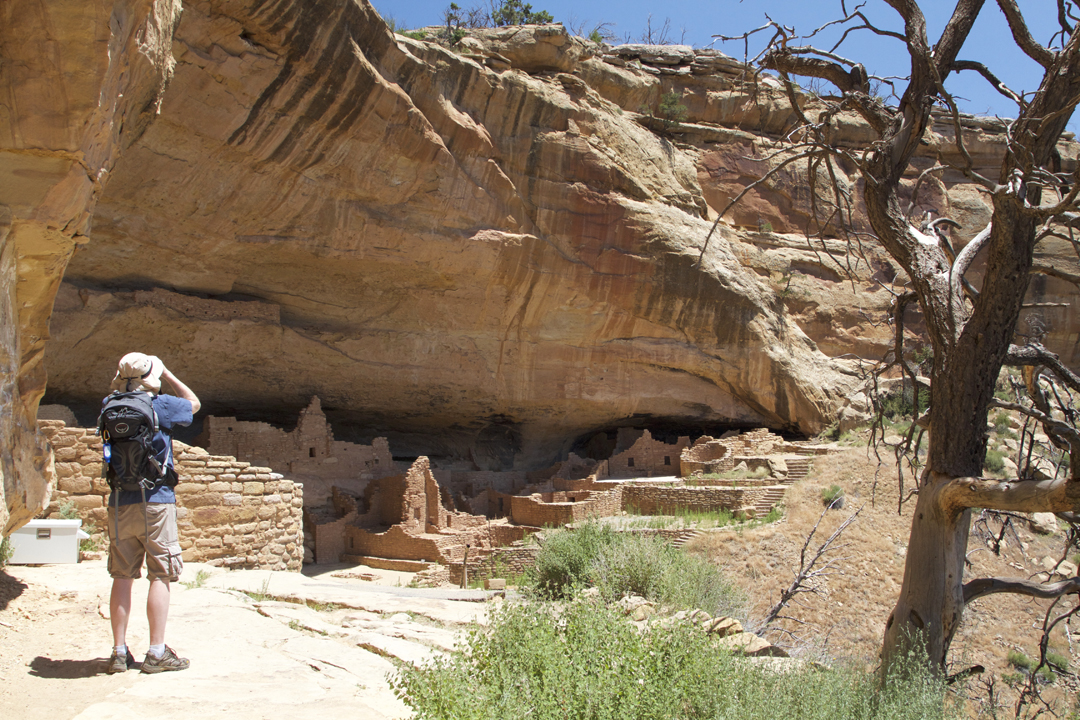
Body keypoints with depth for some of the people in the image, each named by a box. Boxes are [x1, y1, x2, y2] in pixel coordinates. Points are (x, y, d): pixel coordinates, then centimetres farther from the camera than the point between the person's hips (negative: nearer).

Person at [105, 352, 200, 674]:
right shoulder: (160, 405, -8)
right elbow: (193, 403, 13)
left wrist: (121, 382, 19)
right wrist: (167, 374, 15)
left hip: (120, 503, 5)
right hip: (155, 500, -5)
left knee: (122, 577, 9)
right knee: (160, 576, 0)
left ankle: (119, 652, 13)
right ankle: (157, 653, 1)